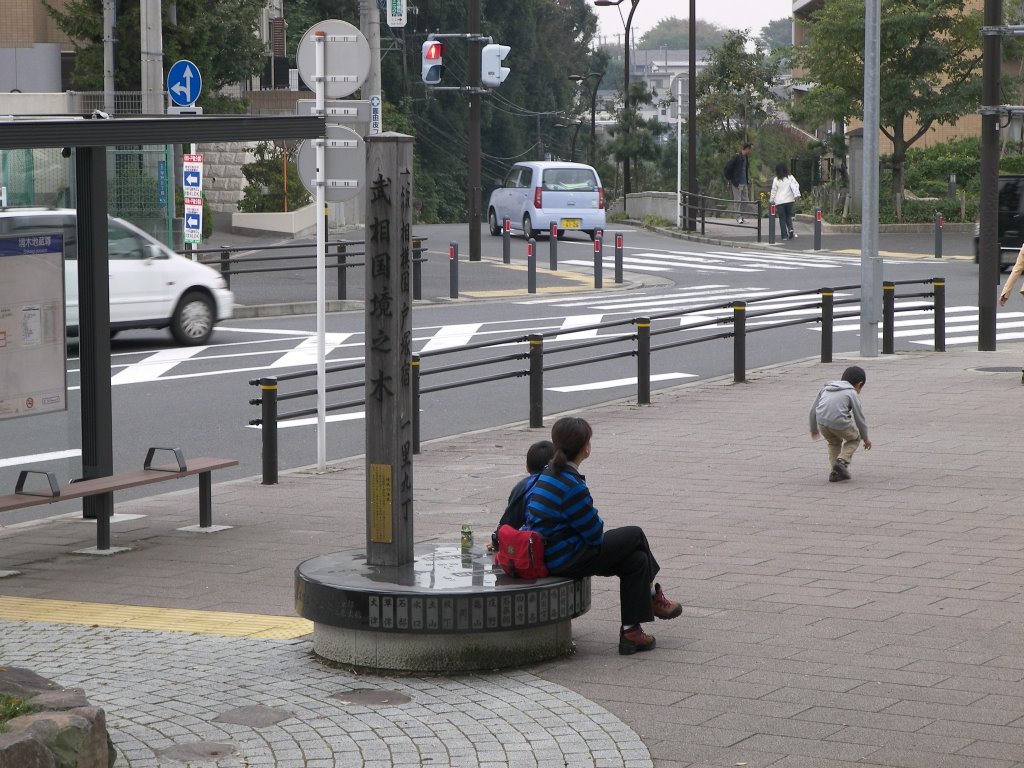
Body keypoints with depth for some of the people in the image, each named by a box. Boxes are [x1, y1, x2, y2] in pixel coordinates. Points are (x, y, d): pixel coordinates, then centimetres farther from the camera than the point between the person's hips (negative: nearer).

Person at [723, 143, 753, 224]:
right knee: (738, 201, -3)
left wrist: (747, 180, 14)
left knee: (745, 200, 9)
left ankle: (741, 217, 17)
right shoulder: (736, 157, -14)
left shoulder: (746, 157, 12)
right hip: (737, 183, -8)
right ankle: (738, 218, 1)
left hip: (744, 183, 8)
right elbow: (727, 167, -15)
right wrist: (731, 180, -13)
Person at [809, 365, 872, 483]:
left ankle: (834, 472, 18)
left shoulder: (826, 388, 24)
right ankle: (842, 461, 4)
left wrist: (814, 429, 36)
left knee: (834, 443, 31)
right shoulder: (852, 393, 10)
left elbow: (813, 410, 23)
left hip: (822, 423, 4)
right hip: (840, 423, -4)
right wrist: (865, 438, 26)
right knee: (854, 439, 25)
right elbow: (859, 417, 13)